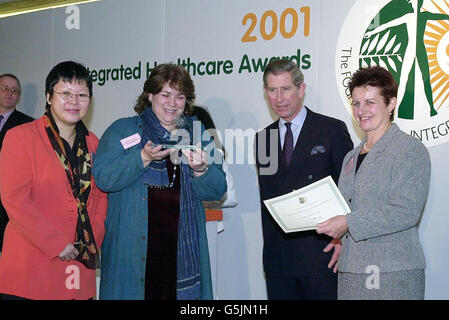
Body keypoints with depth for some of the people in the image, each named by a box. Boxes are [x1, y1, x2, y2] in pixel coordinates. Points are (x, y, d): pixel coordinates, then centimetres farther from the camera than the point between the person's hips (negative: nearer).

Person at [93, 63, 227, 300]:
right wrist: (143, 158, -18)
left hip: (182, 246, 2)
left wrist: (201, 170, -13)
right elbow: (102, 178, -8)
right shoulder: (123, 130, 6)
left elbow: (216, 191, 7)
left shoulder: (197, 134, 13)